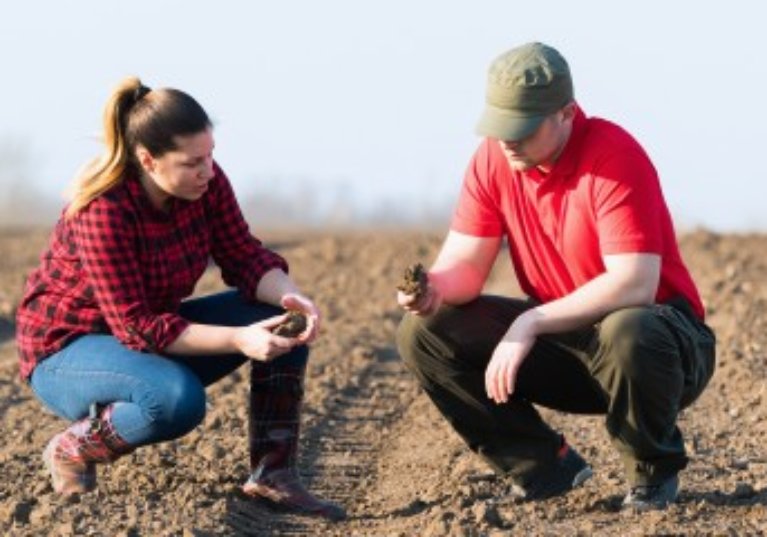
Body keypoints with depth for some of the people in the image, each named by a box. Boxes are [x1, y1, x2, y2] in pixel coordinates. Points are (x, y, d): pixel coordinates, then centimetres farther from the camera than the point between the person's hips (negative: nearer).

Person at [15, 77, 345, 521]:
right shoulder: (103, 210, -32)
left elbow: (244, 256, -7)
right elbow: (136, 328, -31)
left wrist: (291, 296, -30)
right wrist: (239, 340, -39)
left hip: (156, 330, 7)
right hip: (69, 349, -7)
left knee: (283, 319, -11)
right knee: (178, 398, -38)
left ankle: (274, 475, -8)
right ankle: (73, 449, -10)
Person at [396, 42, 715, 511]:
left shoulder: (614, 156, -23)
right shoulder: (494, 159, -4)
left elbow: (634, 284, -32)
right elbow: (465, 264, -4)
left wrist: (530, 323, -33)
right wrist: (434, 288, -29)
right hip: (559, 340, 6)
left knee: (628, 335, -43)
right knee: (424, 332, -10)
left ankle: (654, 472, -10)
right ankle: (544, 466, -1)